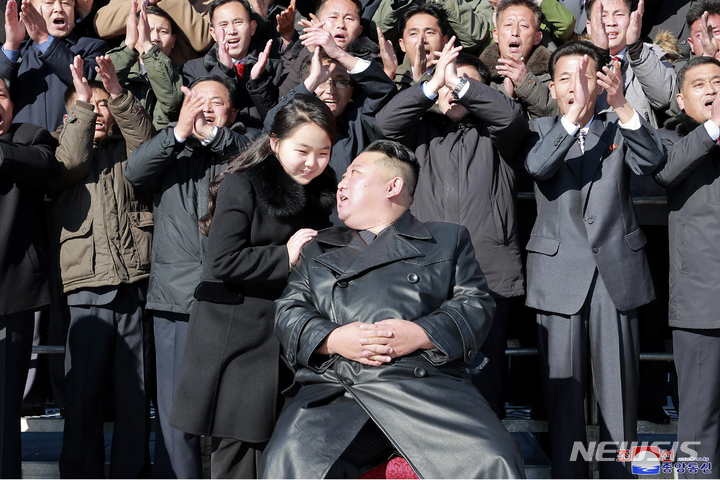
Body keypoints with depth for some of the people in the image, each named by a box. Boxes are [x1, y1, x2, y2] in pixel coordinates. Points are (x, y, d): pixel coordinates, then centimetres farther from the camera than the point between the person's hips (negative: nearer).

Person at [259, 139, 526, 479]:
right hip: (334, 388, 1)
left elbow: (476, 305, 11)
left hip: (427, 384, -1)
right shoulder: (317, 249, 30)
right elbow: (288, 312, 18)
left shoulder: (448, 238, 24)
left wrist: (423, 334, -8)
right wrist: (331, 339, -3)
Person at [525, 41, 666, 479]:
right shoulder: (541, 130, 9)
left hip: (617, 273, 1)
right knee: (563, 388, 3)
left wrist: (622, 105, -25)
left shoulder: (620, 131, 11)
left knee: (620, 389, 5)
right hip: (560, 274, -1)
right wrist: (573, 116, -28)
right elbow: (536, 166, -14)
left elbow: (654, 160, -10)